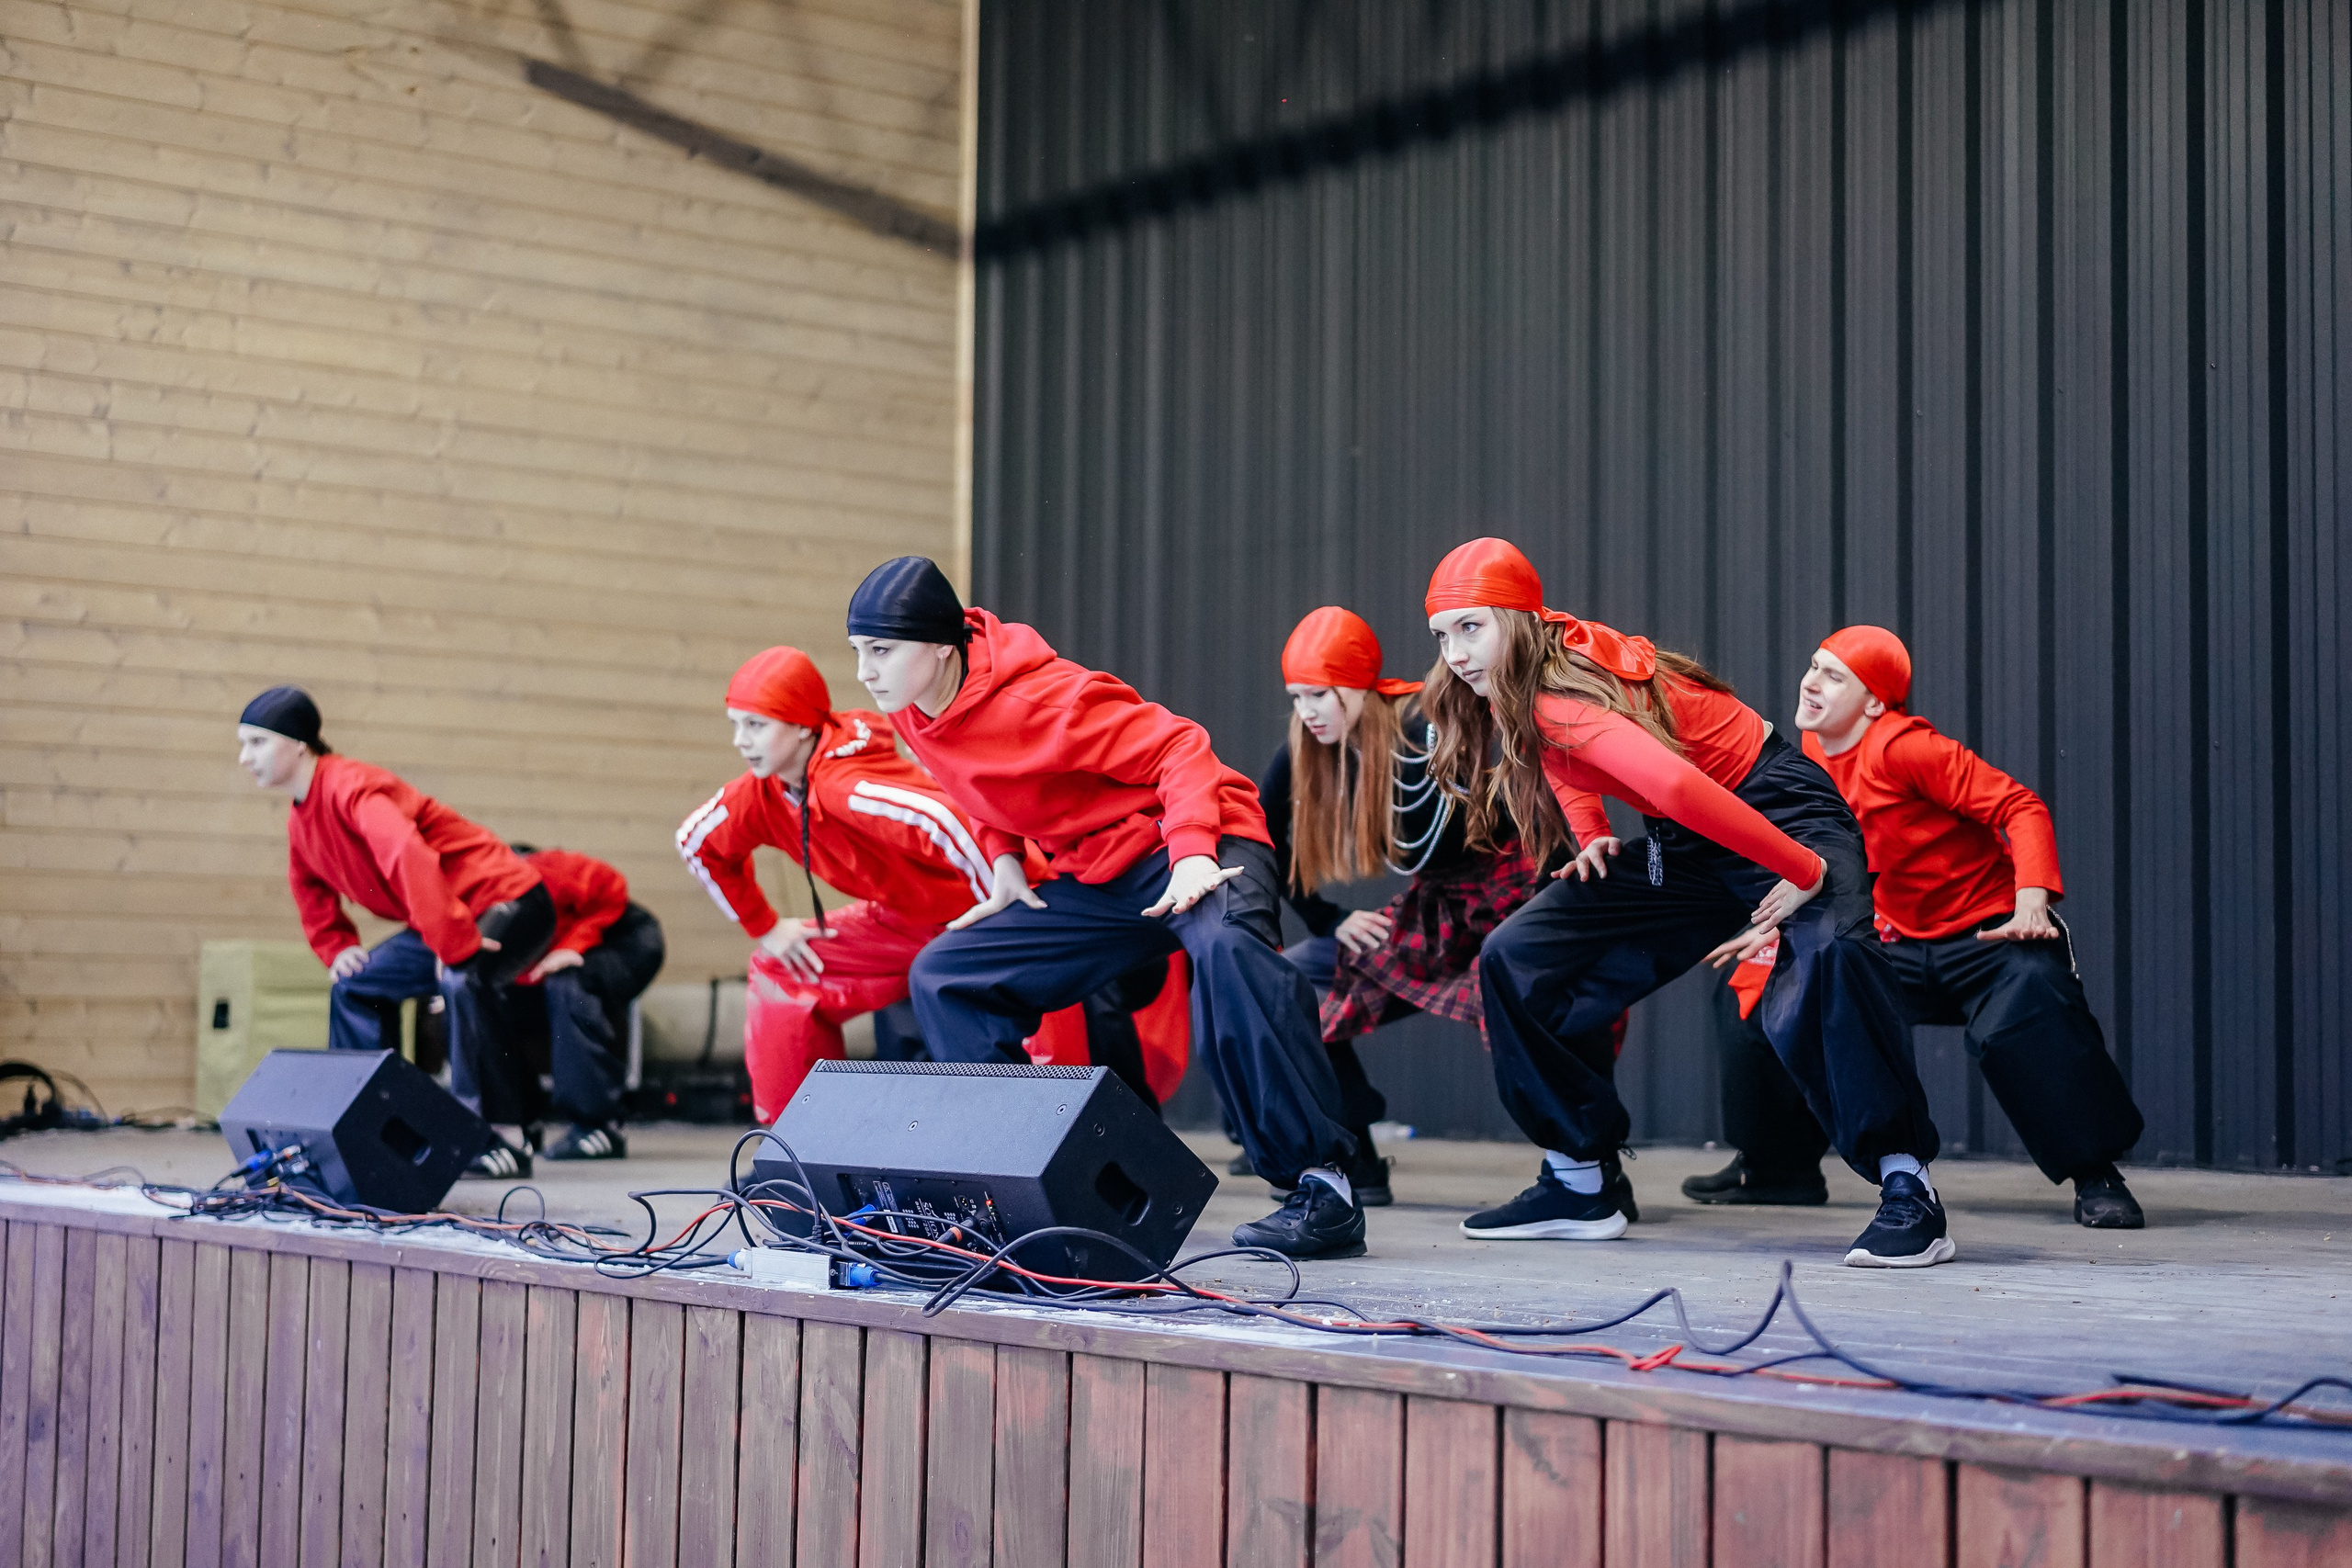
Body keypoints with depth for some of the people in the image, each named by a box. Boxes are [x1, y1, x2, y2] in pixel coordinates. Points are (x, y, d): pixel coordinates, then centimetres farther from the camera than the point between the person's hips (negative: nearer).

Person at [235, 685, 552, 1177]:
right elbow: (310, 888, 28)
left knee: (463, 981, -36)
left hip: (506, 901, -10)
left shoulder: (350, 787, -23)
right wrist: (337, 948, 15)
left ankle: (501, 1135, -30)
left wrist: (454, 948, -36)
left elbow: (412, 860, -37)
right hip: (446, 925, 10)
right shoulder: (300, 819, 8)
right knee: (355, 990, 13)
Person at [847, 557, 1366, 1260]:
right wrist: (1002, 858, 6)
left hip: (1185, 852, -9)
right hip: (1094, 879, 9)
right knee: (943, 977, 4)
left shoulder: (1038, 699, -23)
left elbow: (1176, 746, -22)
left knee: (1227, 948, -40)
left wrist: (1193, 855, -35)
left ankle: (1322, 1188, -38)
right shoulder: (915, 715, 1)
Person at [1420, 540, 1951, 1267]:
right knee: (1515, 960, 3)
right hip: (1687, 849, 9)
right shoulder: (1516, 688, -1)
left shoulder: (1561, 696, -29)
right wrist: (1591, 837, 7)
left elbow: (1677, 787, -45)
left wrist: (1807, 872, -38)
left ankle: (1907, 1191, -31)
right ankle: (1579, 1183, 11)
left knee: (1828, 957, -39)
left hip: (1778, 816, -9)